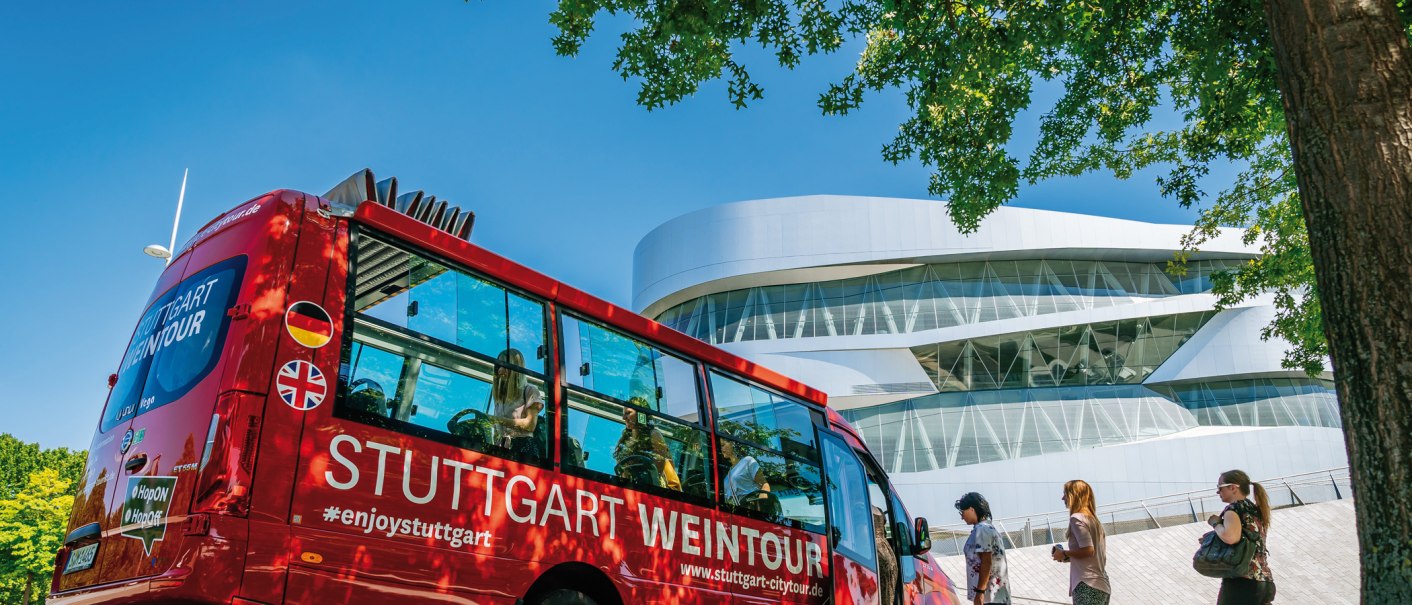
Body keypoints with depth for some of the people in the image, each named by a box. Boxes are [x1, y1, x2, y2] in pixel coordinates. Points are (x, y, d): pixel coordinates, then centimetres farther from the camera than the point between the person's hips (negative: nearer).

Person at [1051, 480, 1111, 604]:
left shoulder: (1077, 518, -8)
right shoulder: (1093, 519, 19)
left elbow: (1088, 550, -17)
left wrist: (1064, 553, -3)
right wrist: (1069, 557, 16)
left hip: (1087, 586, -9)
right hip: (1102, 585, 9)